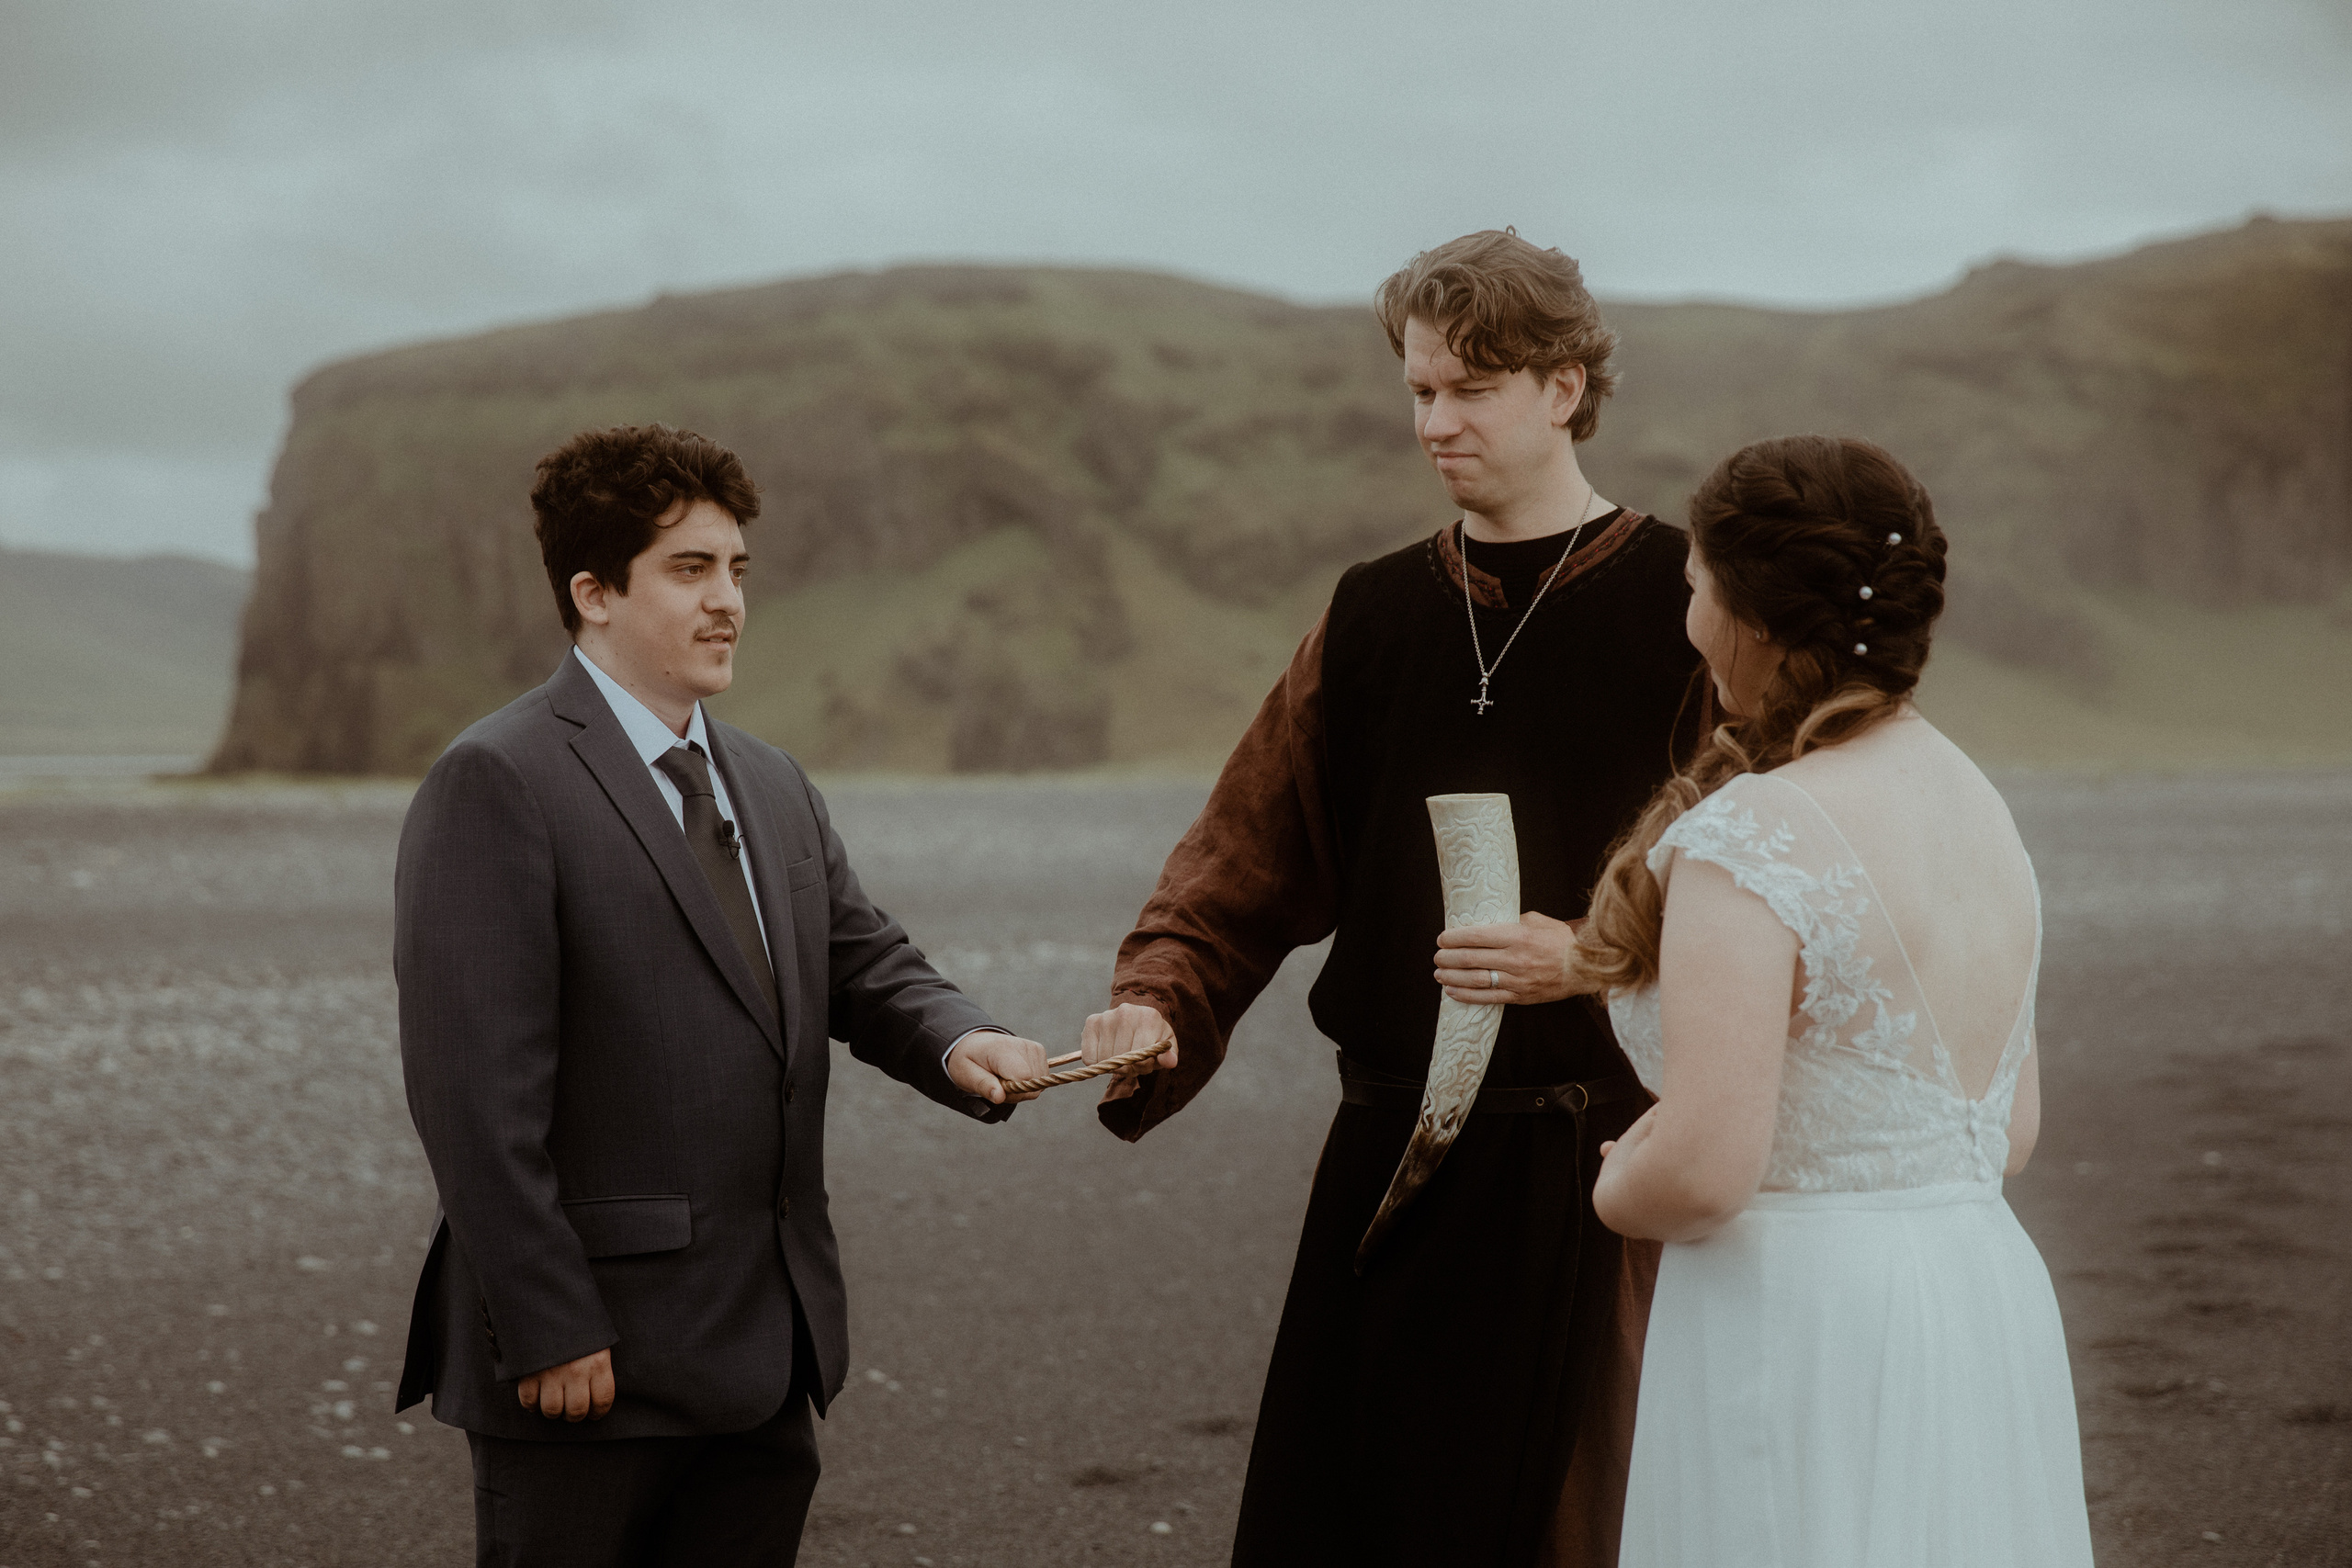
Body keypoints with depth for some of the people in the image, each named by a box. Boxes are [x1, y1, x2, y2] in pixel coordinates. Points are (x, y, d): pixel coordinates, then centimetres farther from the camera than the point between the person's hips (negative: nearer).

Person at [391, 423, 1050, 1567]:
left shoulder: (775, 788, 18)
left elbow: (864, 965, 15)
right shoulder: (497, 783, -10)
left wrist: (956, 1042, -9)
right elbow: (478, 1091, -16)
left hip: (765, 1354, 8)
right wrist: (547, 1332, -19)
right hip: (591, 1360, -7)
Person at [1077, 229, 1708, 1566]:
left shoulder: (1681, 604, -2)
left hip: (1599, 1172, -4)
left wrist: (1594, 956, -17)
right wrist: (1161, 1004, -7)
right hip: (1394, 1164, 4)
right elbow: (1251, 851, 9)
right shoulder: (1375, 617, 11)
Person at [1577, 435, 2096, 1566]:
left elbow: (1703, 1168, -23)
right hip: (1987, 1304, 8)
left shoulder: (1748, 839, -17)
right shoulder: (1977, 805, 9)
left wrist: (1619, 1191, -2)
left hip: (1801, 1337, -8)